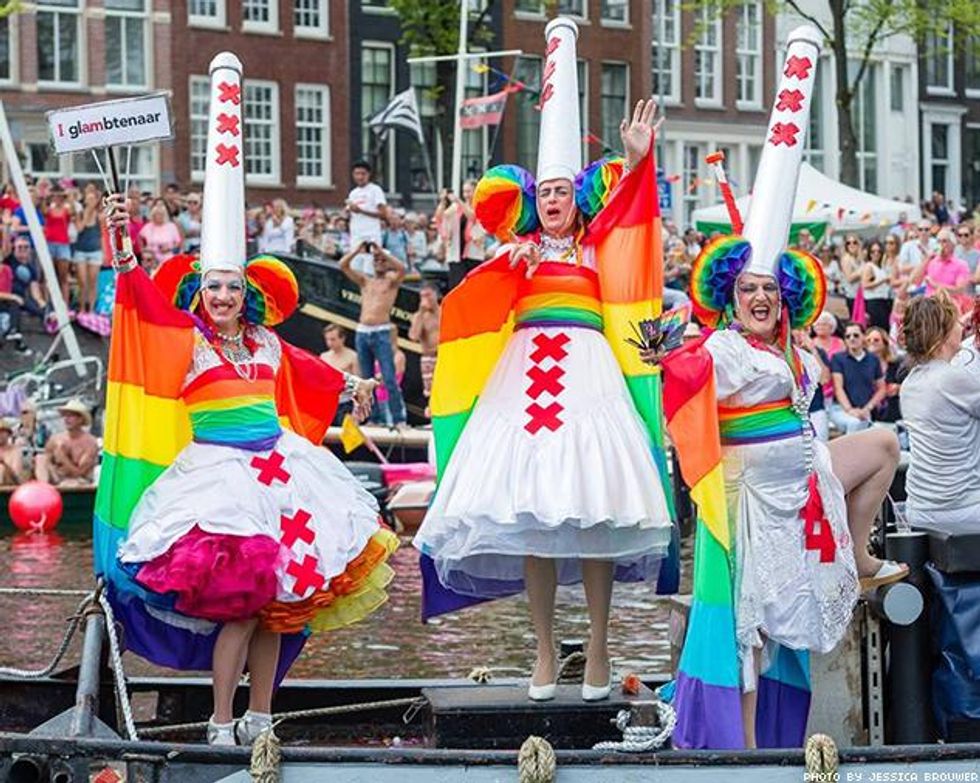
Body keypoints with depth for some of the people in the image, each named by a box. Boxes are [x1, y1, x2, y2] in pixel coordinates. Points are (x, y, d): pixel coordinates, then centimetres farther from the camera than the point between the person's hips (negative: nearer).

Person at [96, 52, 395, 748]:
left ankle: (259, 717, 8)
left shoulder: (265, 342, 14)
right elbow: (146, 304, -15)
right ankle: (222, 725, -10)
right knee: (239, 596, -16)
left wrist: (349, 383, 42)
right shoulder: (185, 338, 0)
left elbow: (303, 369, 32)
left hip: (278, 468, 5)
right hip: (217, 472, -5)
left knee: (282, 593, 0)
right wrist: (125, 250, -28)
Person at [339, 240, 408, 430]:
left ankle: (399, 419, -14)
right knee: (366, 379, 6)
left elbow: (402, 268, -15)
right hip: (362, 332, 5)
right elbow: (343, 265, 11)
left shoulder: (392, 280, 7)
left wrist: (381, 251, -11)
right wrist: (358, 250, 2)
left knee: (390, 380, -12)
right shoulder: (365, 280, 18)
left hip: (381, 333, -5)